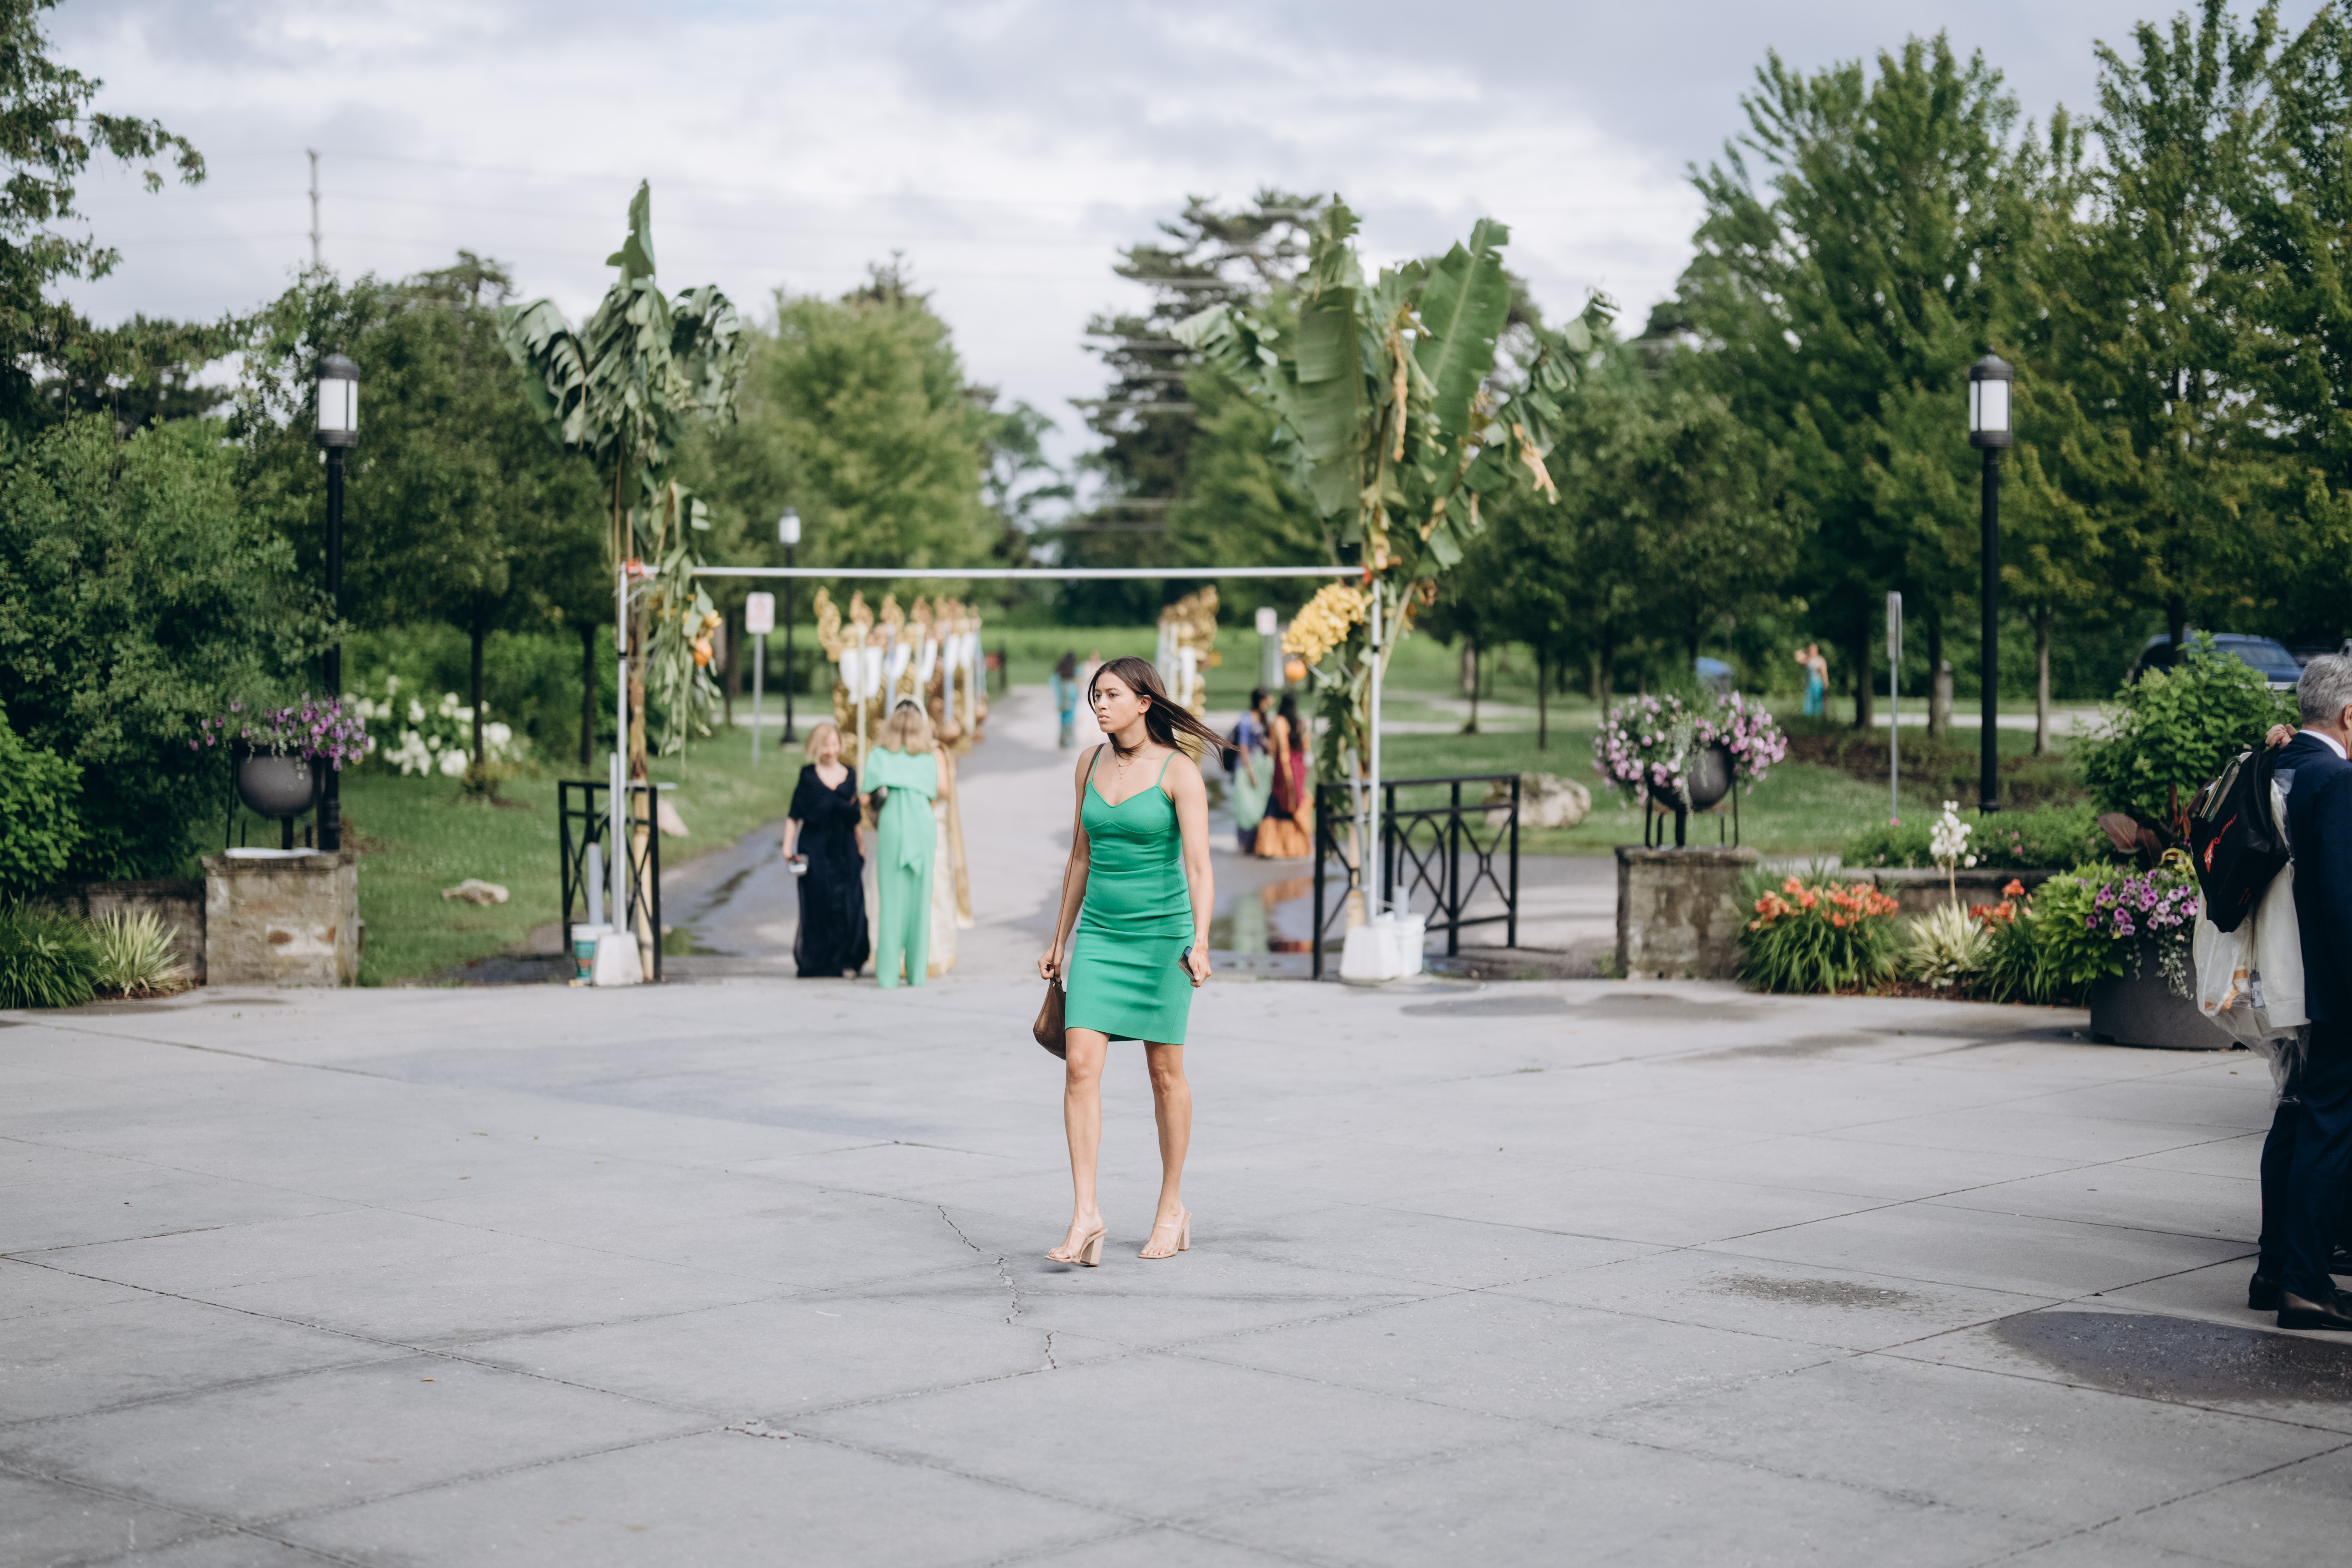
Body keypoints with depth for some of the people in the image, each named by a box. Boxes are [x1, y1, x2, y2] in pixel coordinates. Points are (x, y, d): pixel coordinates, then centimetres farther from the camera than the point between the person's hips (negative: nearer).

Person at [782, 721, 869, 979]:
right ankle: (816, 963, 5)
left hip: (845, 849, 2)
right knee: (817, 903, -2)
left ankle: (846, 962, 4)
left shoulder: (850, 775, 9)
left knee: (849, 905, -4)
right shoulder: (808, 776, 2)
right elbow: (794, 817, 3)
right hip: (815, 849, -2)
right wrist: (788, 847, -5)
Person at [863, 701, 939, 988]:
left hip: (891, 824, -1)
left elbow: (868, 793, 0)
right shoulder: (929, 757, 9)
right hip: (923, 824, 1)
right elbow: (934, 794, 9)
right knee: (920, 898, 5)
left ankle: (888, 972, -1)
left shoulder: (879, 754, 5)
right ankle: (917, 972, 5)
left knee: (891, 899, 2)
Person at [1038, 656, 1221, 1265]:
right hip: (1100, 932, 5)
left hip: (1161, 933, -4)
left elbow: (1199, 865, -18)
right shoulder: (1090, 764, 7)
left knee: (1165, 1071, 5)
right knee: (1080, 1065, -9)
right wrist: (1060, 941, 17)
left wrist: (1200, 943, -30)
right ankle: (1085, 1216, -9)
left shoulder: (1179, 771, -11)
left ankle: (1172, 1209, 20)